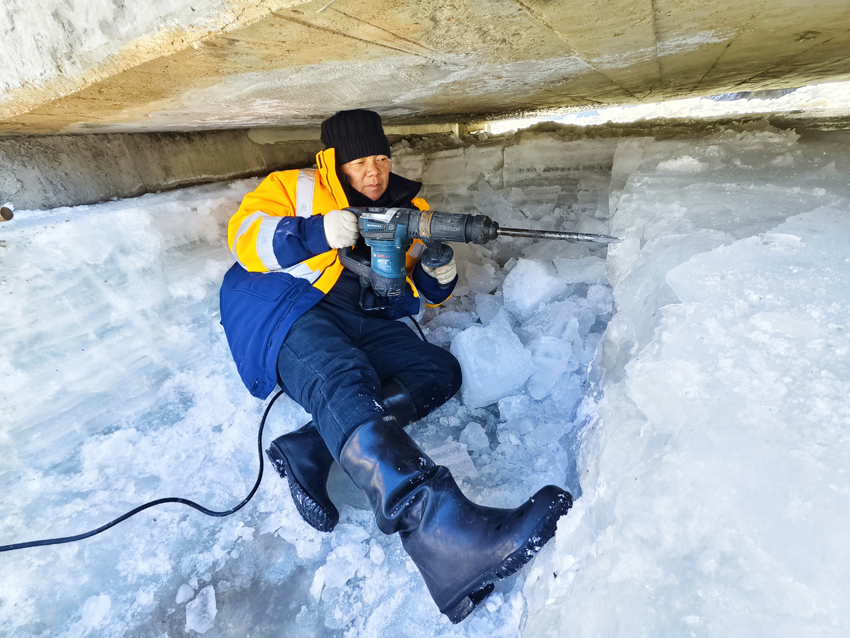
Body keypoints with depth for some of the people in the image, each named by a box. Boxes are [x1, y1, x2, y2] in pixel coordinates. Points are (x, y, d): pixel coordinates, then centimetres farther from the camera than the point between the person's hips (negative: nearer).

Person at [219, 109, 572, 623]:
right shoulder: (296, 189, 14)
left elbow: (428, 295, 18)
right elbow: (245, 236, -2)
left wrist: (439, 268, -6)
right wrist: (318, 234, -17)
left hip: (363, 321, 4)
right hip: (291, 312, -4)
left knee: (439, 370, -20)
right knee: (345, 382, -36)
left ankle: (310, 450, -31)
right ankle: (441, 530, -56)